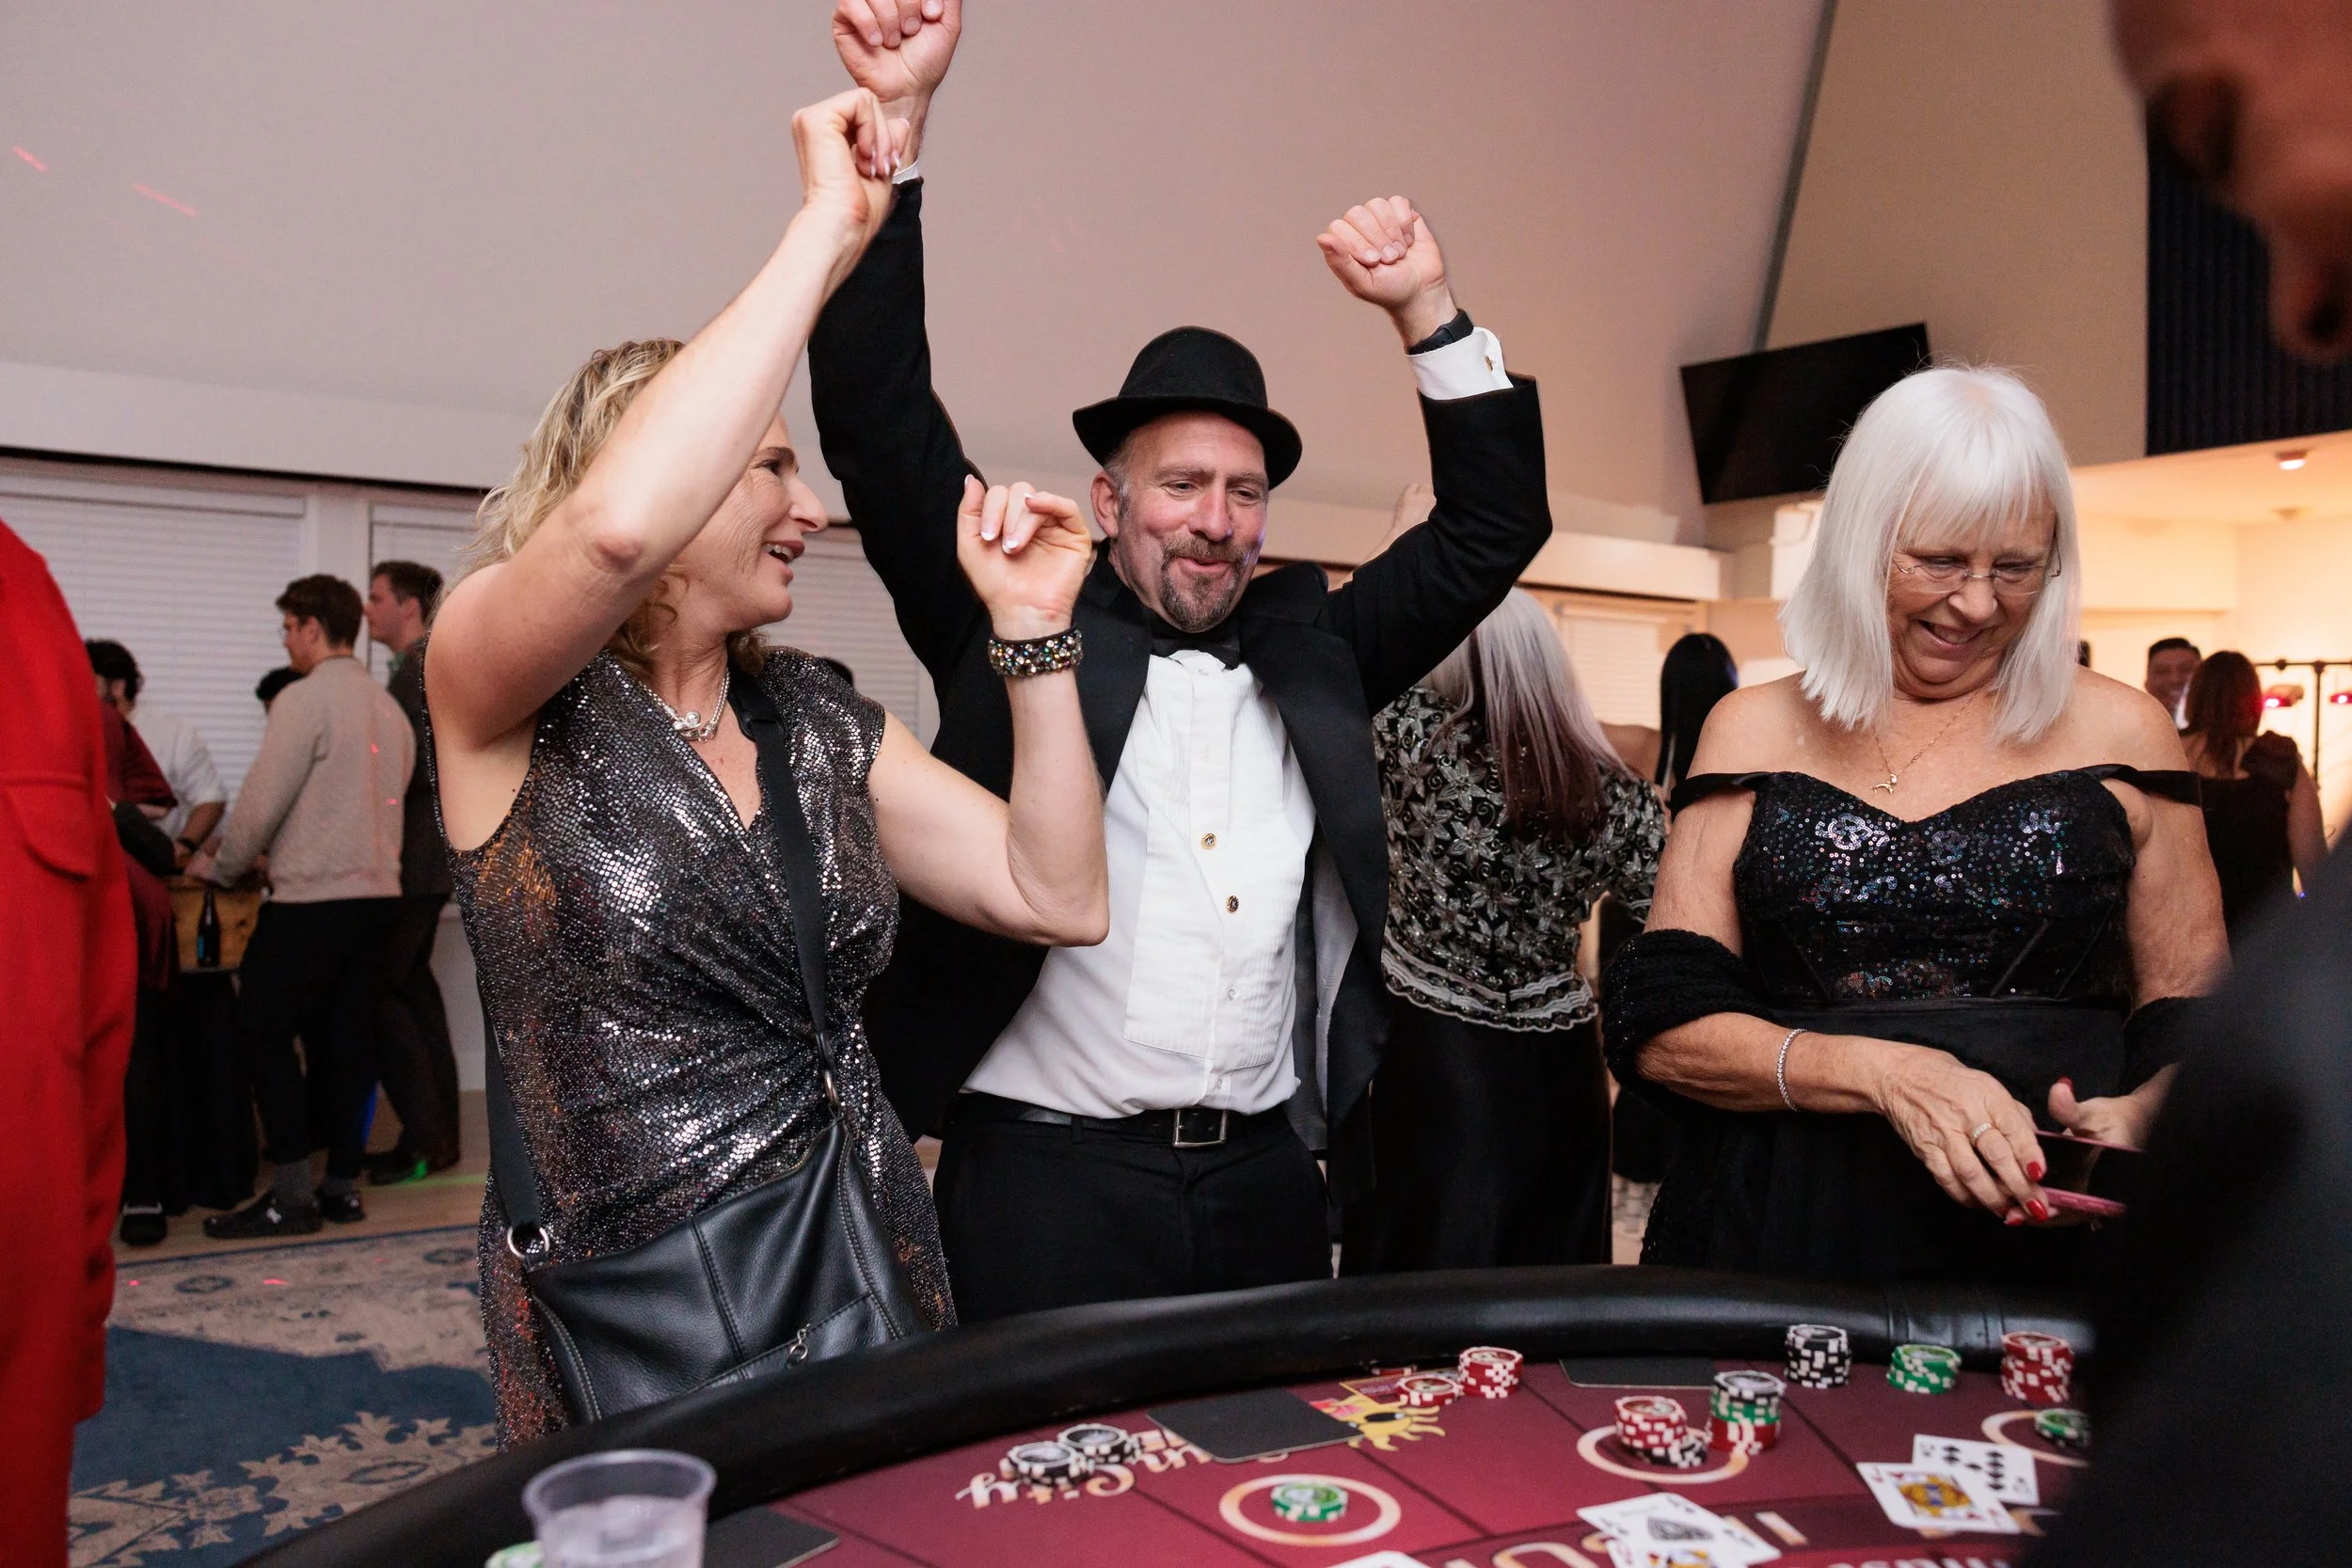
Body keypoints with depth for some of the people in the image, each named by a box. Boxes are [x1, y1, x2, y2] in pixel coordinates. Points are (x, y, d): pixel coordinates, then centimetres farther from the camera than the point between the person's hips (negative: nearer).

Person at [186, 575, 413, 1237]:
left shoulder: (305, 699, -11)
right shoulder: (388, 708, 12)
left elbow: (260, 803, -12)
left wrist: (220, 867, 6)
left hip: (312, 898, -7)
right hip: (376, 892, 7)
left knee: (263, 1034, 2)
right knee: (343, 1042, 11)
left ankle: (291, 1196, 1)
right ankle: (342, 1186, 15)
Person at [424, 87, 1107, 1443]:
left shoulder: (822, 718, 6)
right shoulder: (509, 700, -10)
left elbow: (1057, 897, 0)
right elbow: (617, 522, -33)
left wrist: (1034, 629, -6)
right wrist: (828, 227, -24)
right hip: (635, 1329, -5)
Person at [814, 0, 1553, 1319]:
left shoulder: (1314, 650, 10)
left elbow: (1493, 528, 13)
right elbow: (883, 425, -5)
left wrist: (1429, 309, 3)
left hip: (1270, 1182, 4)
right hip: (1045, 1174, -3)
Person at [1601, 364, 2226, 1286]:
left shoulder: (2118, 734, 7)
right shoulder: (1756, 731, 5)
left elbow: (2195, 1025, 12)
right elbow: (1660, 1027, -1)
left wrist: (2138, 1118, -9)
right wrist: (1881, 1073, -15)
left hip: (2047, 1242, 1)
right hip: (1783, 1241, -1)